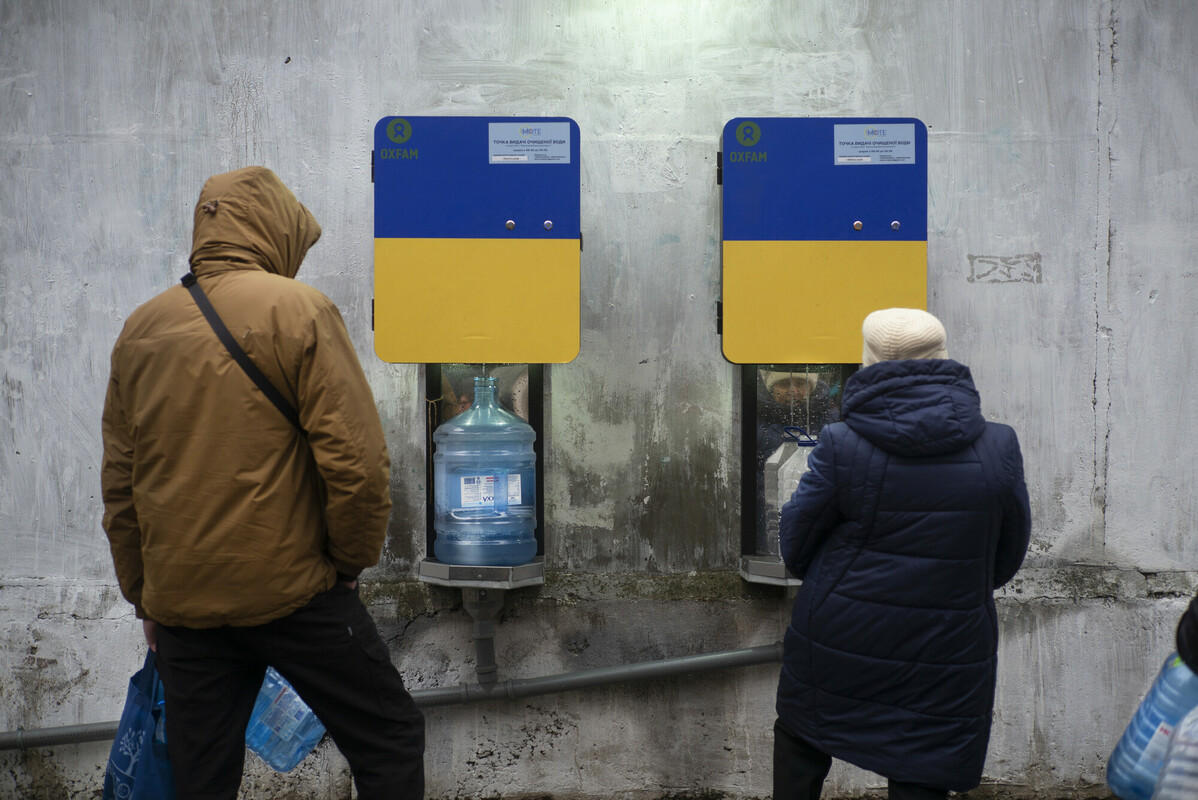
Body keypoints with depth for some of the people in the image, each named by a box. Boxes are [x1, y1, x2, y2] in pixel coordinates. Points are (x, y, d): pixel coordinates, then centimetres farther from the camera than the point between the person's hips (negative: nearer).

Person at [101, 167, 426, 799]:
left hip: (181, 601, 6)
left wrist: (143, 597, 21)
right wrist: (351, 559, -1)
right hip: (292, 592, -5)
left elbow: (118, 483, 12)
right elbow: (355, 458, -16)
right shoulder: (296, 309, -8)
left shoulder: (140, 329, 9)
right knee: (389, 742, 9)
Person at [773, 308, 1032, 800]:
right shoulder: (998, 448, -8)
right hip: (945, 657, 1)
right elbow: (1008, 556, 4)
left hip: (839, 637, -1)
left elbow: (796, 542, -5)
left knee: (800, 741, 24)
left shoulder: (841, 446, -16)